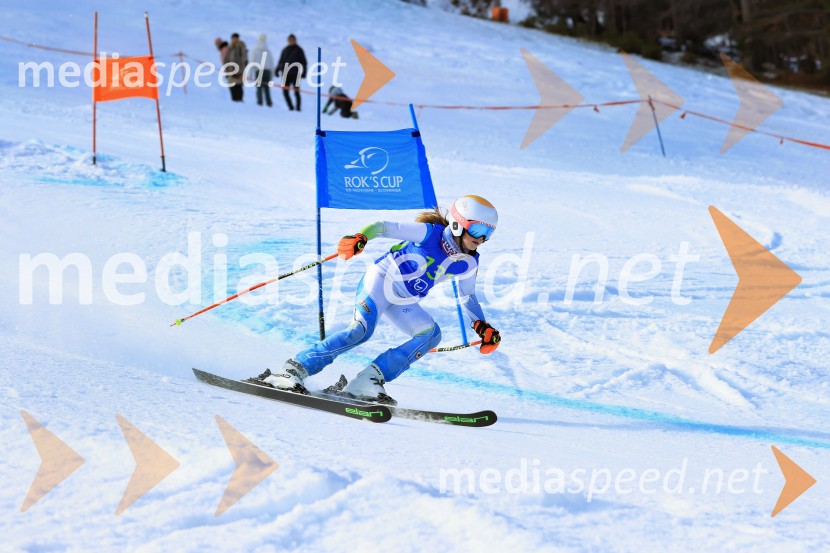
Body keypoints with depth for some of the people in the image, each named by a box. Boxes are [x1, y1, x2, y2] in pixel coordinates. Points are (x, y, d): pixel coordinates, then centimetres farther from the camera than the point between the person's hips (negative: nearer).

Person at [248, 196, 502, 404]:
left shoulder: (467, 263, 1)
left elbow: (467, 297, 18)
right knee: (362, 329, -29)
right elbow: (385, 227, -20)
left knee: (431, 334, -16)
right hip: (381, 281, -7)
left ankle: (367, 382, -23)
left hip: (403, 302, 7)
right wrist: (360, 237, -39)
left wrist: (482, 326, 6)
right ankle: (294, 370, -27)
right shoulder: (429, 233, -16)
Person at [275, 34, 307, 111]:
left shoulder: (299, 50, 5)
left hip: (295, 74, -4)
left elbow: (304, 62, 3)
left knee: (296, 91, -8)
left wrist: (303, 72, -6)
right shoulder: (285, 50, 14)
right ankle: (290, 107, 5)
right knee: (285, 91, -3)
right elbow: (281, 61, 18)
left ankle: (298, 107, -1)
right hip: (286, 74, 4)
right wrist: (278, 70, 7)